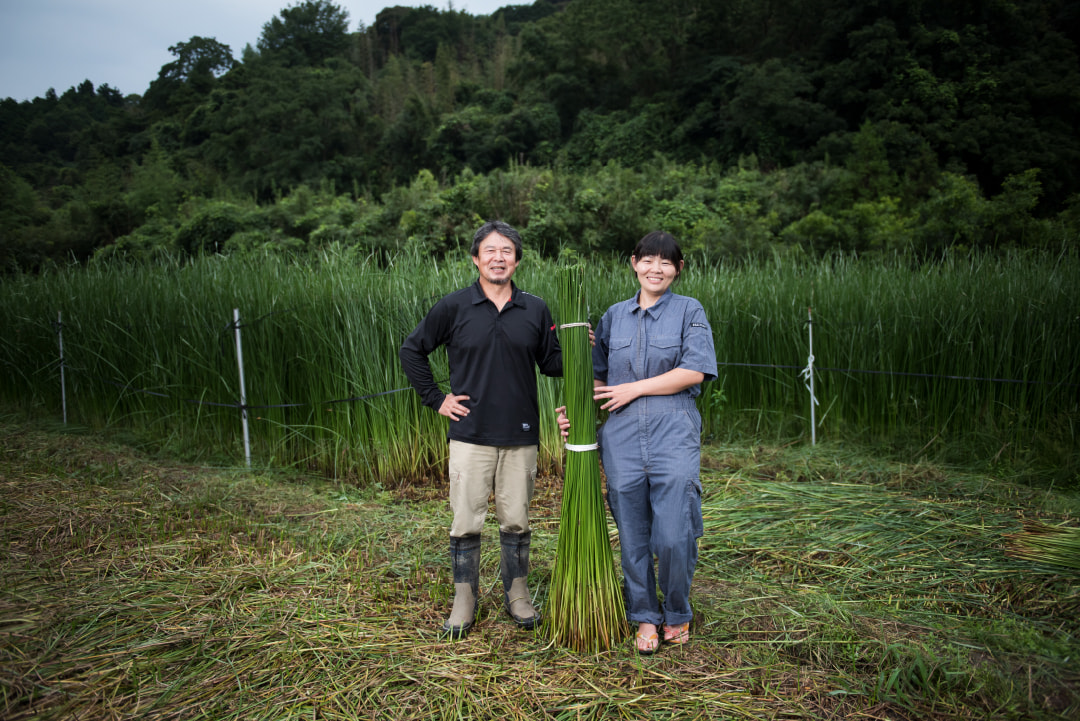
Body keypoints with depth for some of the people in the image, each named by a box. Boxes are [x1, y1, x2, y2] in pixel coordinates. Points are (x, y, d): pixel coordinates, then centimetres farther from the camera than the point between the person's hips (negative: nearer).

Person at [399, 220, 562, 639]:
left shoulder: (535, 310, 6)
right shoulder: (455, 307, 0)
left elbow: (551, 364, 12)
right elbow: (411, 350, 7)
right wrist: (436, 399, 1)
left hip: (520, 435, 2)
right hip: (470, 434, -2)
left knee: (516, 521, 11)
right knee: (466, 522, 4)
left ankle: (517, 595, 27)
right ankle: (465, 600, 20)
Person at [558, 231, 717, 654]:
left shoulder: (690, 312, 5)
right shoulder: (613, 316, 15)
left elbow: (694, 371, -8)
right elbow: (598, 376, 20)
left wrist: (634, 389, -8)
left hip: (674, 433, -3)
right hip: (621, 436, 3)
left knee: (673, 537, -6)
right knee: (632, 537, 7)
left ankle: (677, 614, 21)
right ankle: (645, 617, 26)